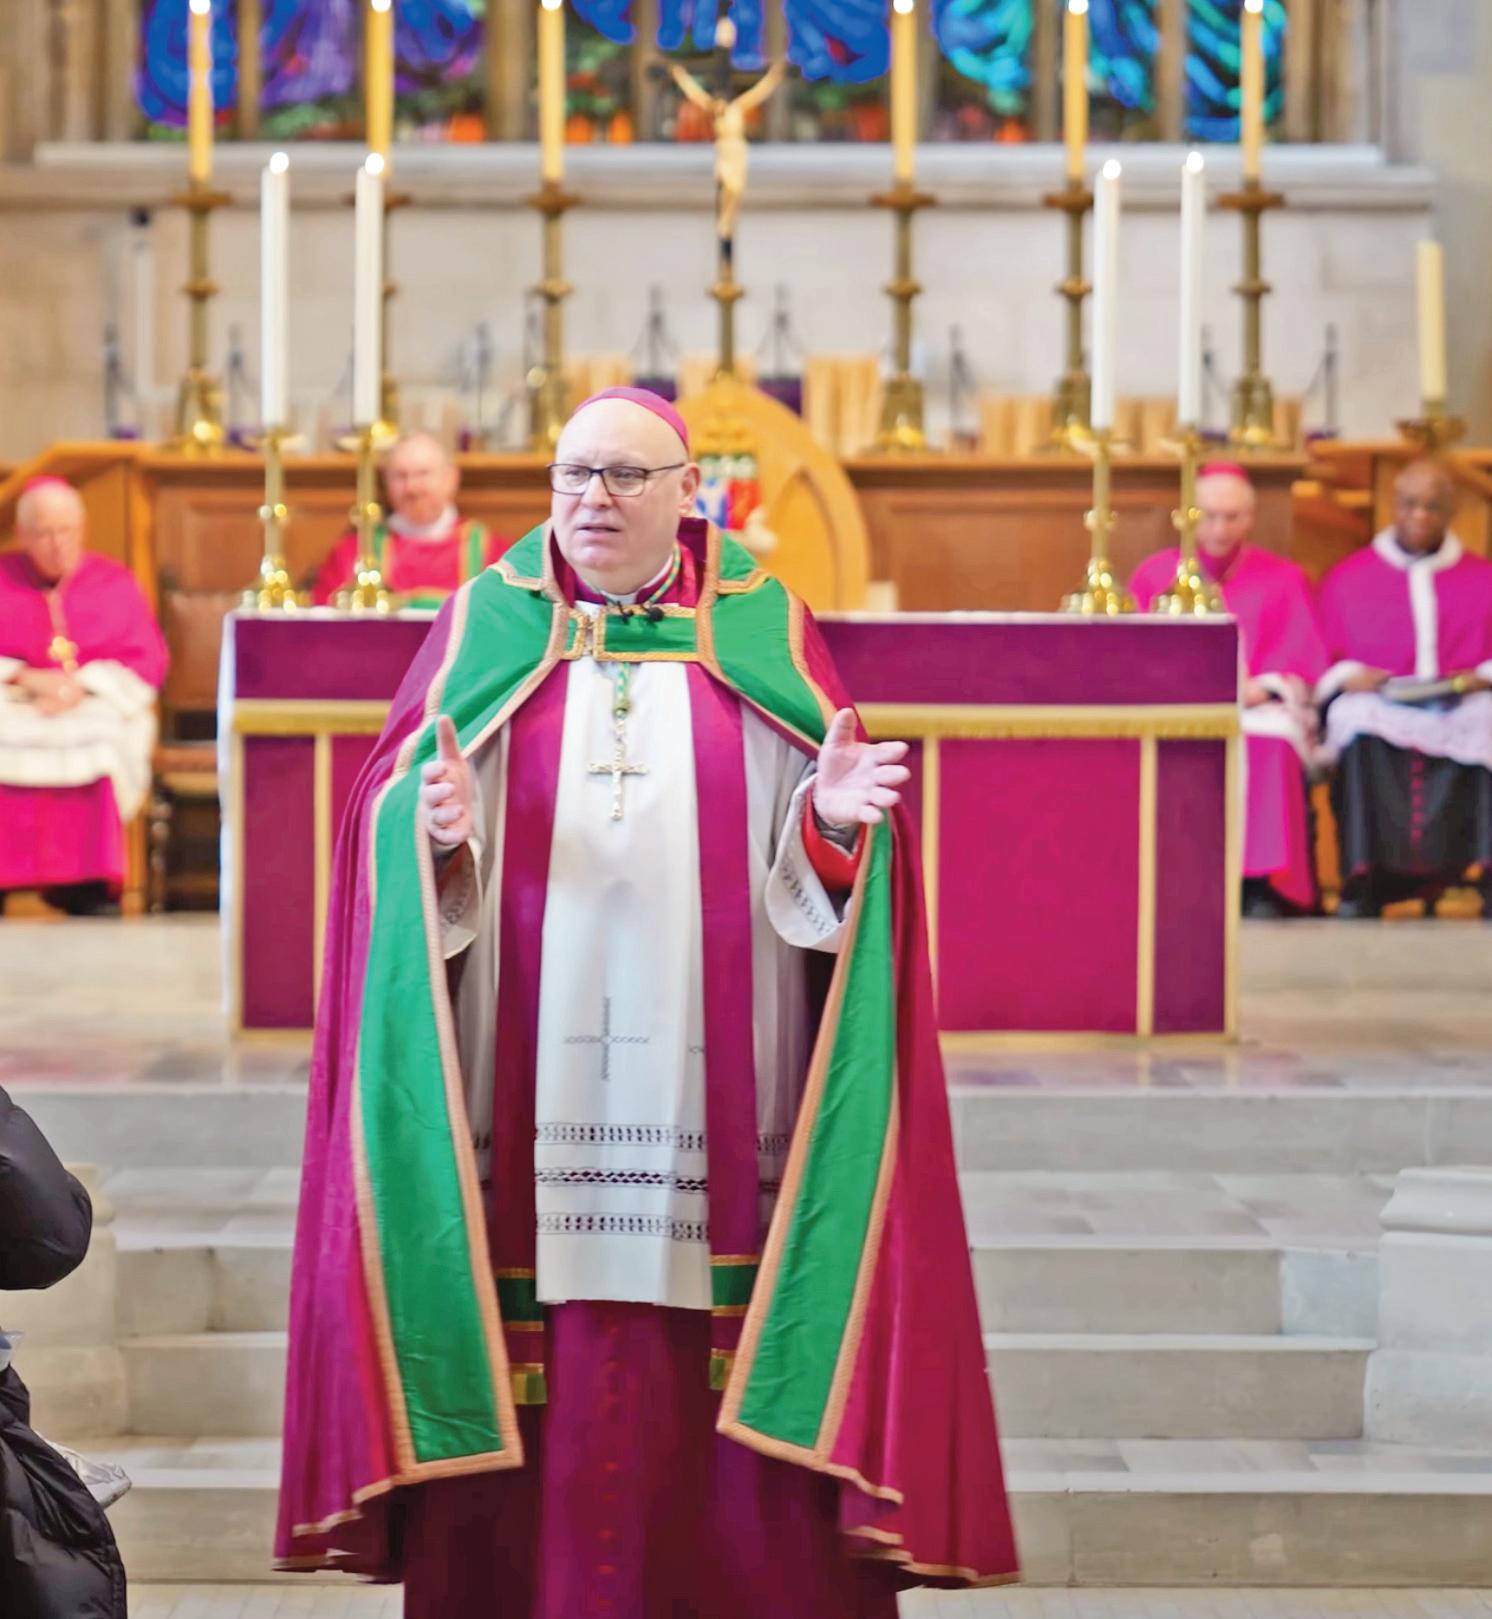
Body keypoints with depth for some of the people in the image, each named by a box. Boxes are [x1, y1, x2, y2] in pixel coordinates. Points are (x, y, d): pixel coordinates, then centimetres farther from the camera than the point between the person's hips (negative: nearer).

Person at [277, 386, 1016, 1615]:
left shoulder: (763, 633, 8)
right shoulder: (491, 627, 9)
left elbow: (812, 867, 4)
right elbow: (398, 811, 1)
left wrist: (834, 820, -17)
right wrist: (442, 832, -20)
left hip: (708, 1088, 0)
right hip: (532, 1088, 0)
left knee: (713, 1418, -2)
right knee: (542, 1390, -2)